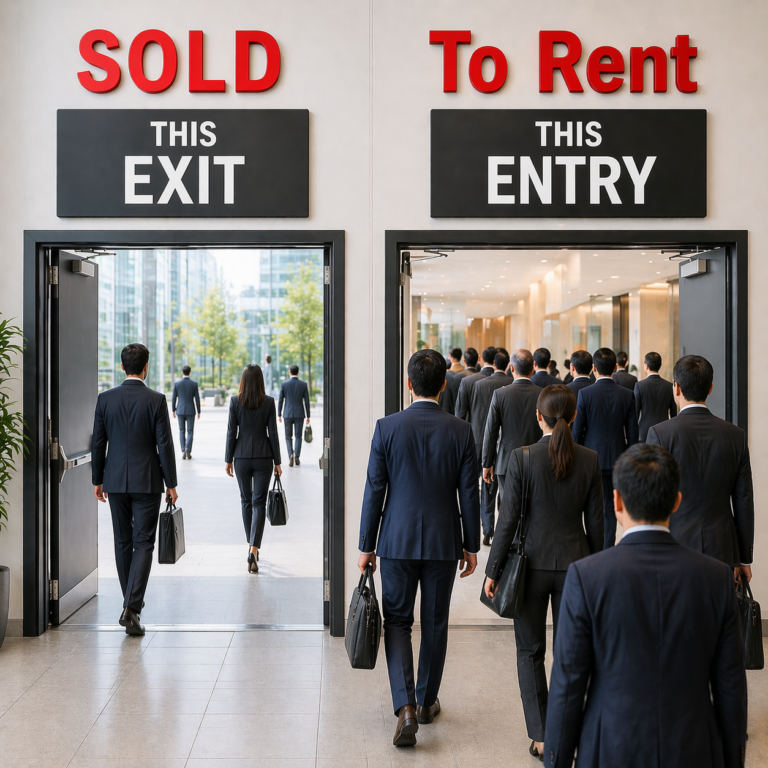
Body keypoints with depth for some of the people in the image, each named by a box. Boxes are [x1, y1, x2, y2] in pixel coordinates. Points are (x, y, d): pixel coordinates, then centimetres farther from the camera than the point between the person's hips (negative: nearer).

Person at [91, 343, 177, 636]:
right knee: (143, 543, 0)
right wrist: (171, 484, -1)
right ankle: (132, 606, -12)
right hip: (147, 481, -3)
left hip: (116, 480, 3)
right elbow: (164, 445, -8)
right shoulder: (156, 400, -9)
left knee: (123, 542, 15)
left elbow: (98, 443, 3)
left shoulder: (105, 398, -1)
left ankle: (131, 601, 26)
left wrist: (98, 480, 13)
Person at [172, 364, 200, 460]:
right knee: (190, 432, 6)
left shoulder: (177, 383, -3)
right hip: (190, 411, -1)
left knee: (182, 431, 11)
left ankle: (183, 452, 5)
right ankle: (188, 450, -13)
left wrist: (173, 411, 11)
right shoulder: (194, 383, -5)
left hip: (180, 411, 1)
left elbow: (174, 398, 0)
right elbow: (197, 399, -4)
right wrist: (199, 412, 4)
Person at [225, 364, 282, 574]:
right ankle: (254, 549, -16)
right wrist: (277, 461, 3)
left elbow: (231, 432, -3)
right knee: (259, 503, -1)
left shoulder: (235, 401, -4)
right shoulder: (269, 402, -5)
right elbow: (272, 433, -4)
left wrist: (228, 459, 5)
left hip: (242, 456, 1)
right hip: (263, 457, -1)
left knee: (246, 501, 16)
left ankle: (251, 546, 26)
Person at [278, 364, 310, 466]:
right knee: (298, 436, 8)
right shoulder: (303, 384, -2)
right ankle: (297, 456, -2)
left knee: (288, 436, 9)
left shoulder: (284, 384, -4)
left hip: (288, 414, 0)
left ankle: (291, 454, -11)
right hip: (299, 414, 0)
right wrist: (308, 416, 6)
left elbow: (280, 400, -1)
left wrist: (279, 415, 8)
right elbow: (306, 401, -1)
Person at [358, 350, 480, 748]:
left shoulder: (387, 427, -9)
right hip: (444, 542, 1)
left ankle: (406, 707, -5)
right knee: (435, 623, 15)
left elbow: (374, 491, -6)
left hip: (397, 541, -1)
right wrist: (471, 546, 9)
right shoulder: (461, 431, -6)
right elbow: (469, 495, -2)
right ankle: (427, 700, 29)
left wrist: (366, 546, 2)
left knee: (397, 621, 10)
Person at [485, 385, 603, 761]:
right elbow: (595, 522, 1)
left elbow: (508, 519, -10)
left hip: (531, 565, -2)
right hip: (575, 564, 2)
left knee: (530, 652, 12)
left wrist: (493, 570, -2)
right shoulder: (590, 460, -4)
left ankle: (540, 737, 12)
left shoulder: (522, 457, -12)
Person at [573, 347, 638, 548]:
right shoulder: (627, 395, -2)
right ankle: (608, 549, 11)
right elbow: (632, 433, 2)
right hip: (616, 460, 2)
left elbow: (577, 430, -6)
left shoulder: (585, 393, -10)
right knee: (610, 507, 8)